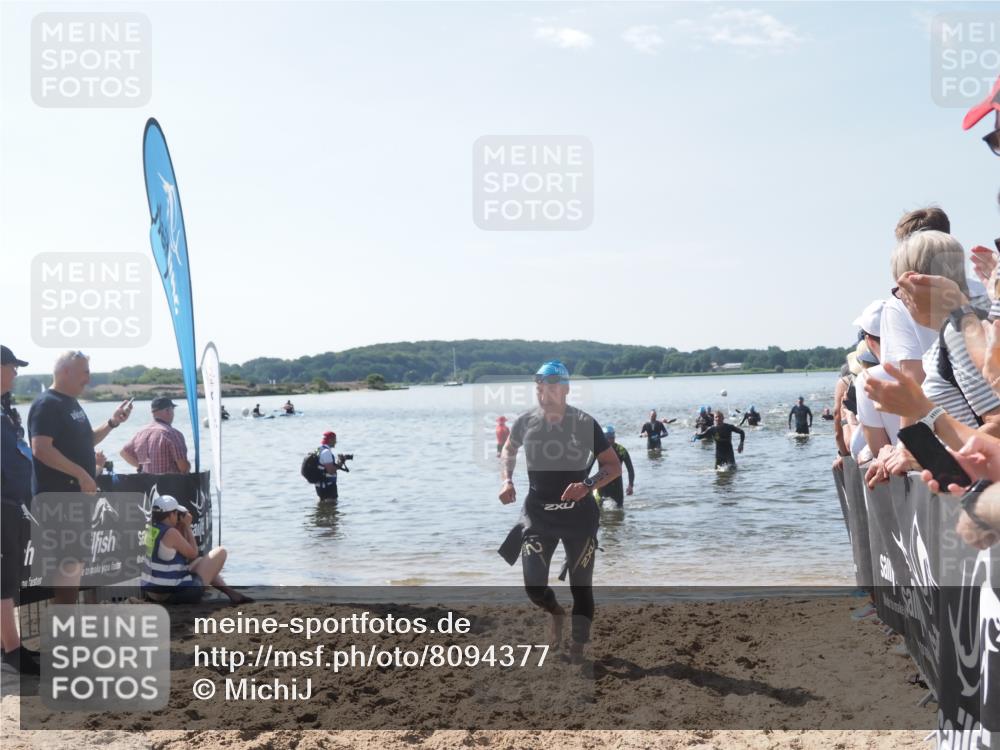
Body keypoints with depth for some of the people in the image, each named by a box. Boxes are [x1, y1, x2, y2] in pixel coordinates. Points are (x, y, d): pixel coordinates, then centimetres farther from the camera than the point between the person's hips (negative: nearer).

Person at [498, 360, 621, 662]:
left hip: (579, 515, -1)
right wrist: (506, 480, 1)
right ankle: (556, 613, 31)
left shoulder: (584, 423, -11)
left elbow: (613, 466, -6)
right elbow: (509, 450, 18)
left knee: (581, 586, 4)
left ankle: (577, 649, 19)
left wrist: (588, 485, -24)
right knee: (534, 586, -4)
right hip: (538, 515, 2)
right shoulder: (525, 422, -4)